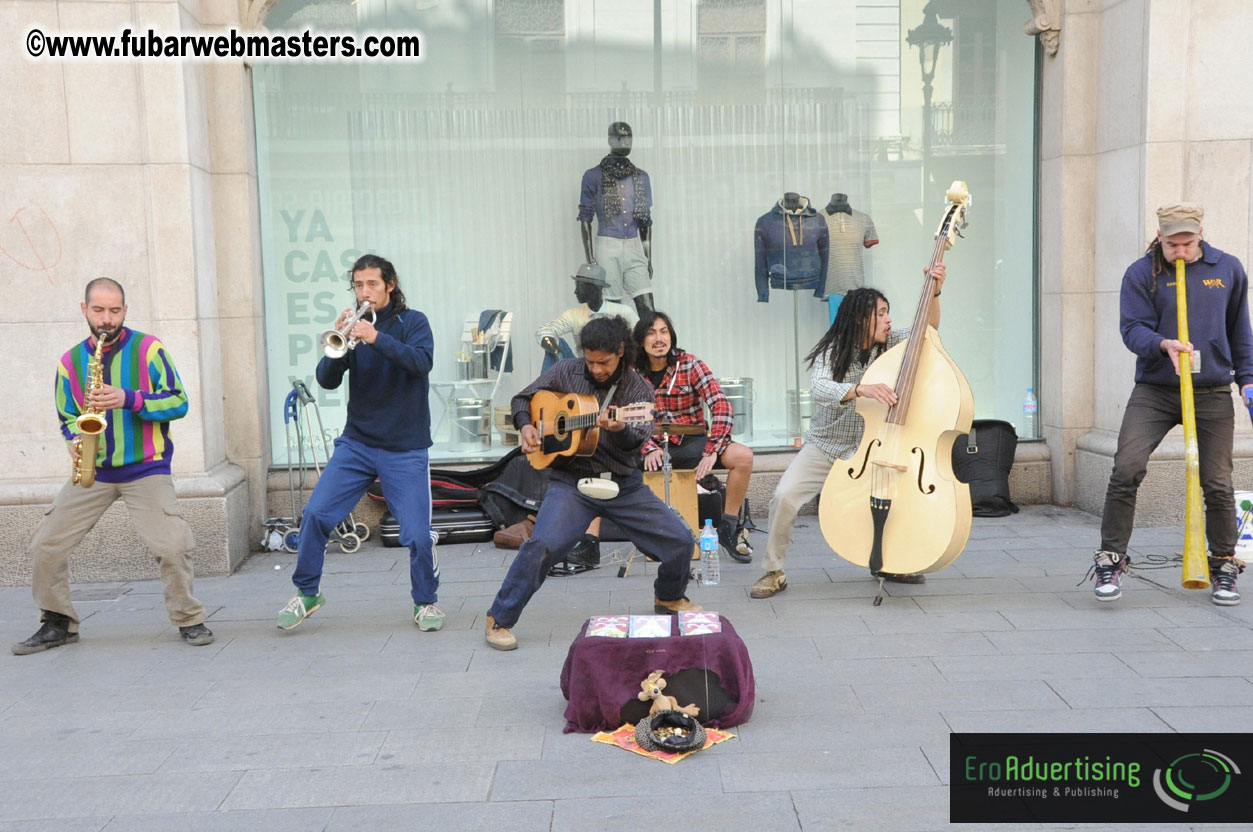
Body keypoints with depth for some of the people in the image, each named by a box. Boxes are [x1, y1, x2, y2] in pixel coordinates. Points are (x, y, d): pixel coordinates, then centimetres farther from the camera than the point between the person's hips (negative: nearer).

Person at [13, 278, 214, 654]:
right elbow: (68, 418, 17)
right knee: (45, 546, 2)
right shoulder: (70, 362, 8)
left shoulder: (148, 348, -3)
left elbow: (178, 402, -7)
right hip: (93, 470, 4)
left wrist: (128, 399, -20)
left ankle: (188, 620, 6)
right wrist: (75, 440, -5)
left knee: (172, 546, -16)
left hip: (145, 468, -4)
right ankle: (58, 623, 21)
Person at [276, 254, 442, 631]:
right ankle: (306, 593, 12)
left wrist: (376, 338, -33)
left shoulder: (412, 322, -1)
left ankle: (426, 602, 17)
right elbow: (326, 381, -2)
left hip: (405, 448, -3)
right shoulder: (354, 326, 6)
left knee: (418, 535, -7)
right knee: (316, 514, -7)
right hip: (357, 442, 3)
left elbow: (421, 362, -21)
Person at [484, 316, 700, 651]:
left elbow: (637, 442, -13)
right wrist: (525, 426, -8)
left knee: (681, 540, -1)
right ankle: (499, 620, -9)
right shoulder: (568, 371, 1)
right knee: (543, 544, -27)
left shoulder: (638, 390, 1)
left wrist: (619, 430, -35)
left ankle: (668, 598, 31)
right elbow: (522, 399, 12)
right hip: (572, 480, -2)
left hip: (624, 484, 3)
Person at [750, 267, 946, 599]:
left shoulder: (889, 344, 0)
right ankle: (774, 572, -3)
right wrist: (860, 389, -50)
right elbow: (819, 388, -33)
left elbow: (928, 330, -9)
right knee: (784, 495, -24)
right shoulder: (830, 352, -14)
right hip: (824, 447, -3)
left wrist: (934, 292, -25)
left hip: (868, 450, 3)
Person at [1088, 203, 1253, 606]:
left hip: (1213, 394, 2)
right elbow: (1133, 329, -7)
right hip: (1154, 391, -1)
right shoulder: (1140, 274, 0)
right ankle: (1111, 561, -2)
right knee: (1126, 469, -15)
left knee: (1217, 483, 2)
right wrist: (1164, 344, -26)